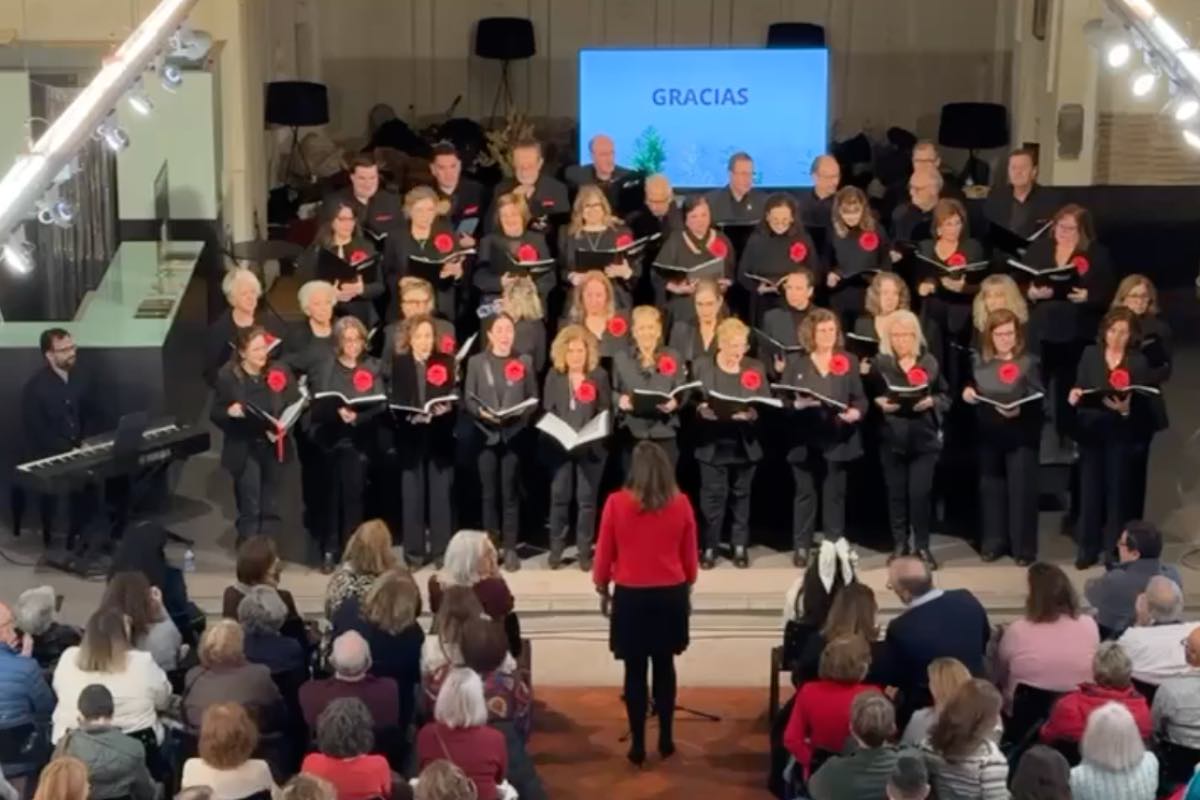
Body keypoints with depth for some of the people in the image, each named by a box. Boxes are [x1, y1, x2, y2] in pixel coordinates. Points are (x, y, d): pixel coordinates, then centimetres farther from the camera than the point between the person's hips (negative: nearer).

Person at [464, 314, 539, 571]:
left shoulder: (524, 362, 9)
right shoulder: (476, 362, 7)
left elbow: (533, 399, 7)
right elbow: (469, 399, 3)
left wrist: (521, 412, -12)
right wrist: (482, 412, -16)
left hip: (514, 434, 0)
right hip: (487, 434, 0)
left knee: (510, 493, -1)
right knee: (489, 493, 3)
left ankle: (510, 548, 2)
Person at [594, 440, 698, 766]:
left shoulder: (616, 503, -10)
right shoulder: (681, 504, -4)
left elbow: (605, 554, -2)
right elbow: (689, 556, 5)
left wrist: (602, 589, 12)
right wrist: (687, 586, 21)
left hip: (631, 595, -2)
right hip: (671, 594, 2)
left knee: (635, 670, 5)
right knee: (664, 666, 13)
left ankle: (638, 744, 8)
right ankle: (666, 739, 19)